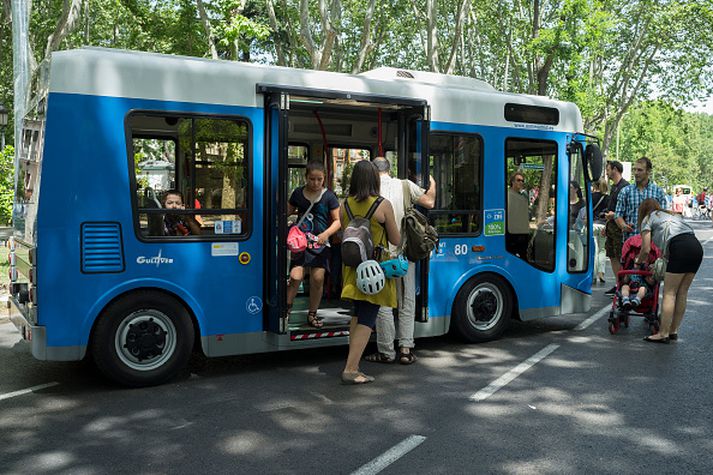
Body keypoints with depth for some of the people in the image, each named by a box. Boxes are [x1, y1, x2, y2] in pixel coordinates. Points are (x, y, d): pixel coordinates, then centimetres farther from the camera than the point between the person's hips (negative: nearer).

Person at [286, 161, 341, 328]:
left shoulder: (329, 196, -1)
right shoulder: (298, 193, 5)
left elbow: (337, 220, 0)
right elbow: (287, 212, 18)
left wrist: (326, 233, -16)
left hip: (321, 244, 0)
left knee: (318, 278, -3)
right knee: (295, 277, -13)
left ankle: (312, 314, 17)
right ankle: (286, 308, 10)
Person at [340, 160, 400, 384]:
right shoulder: (383, 205, -11)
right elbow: (396, 240, -3)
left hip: (353, 265, 6)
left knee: (358, 315, 18)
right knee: (367, 320, -2)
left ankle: (353, 365, 20)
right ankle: (350, 369, -5)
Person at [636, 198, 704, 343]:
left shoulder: (648, 219, 15)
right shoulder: (672, 215, 34)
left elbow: (646, 250, 9)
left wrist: (638, 261, 27)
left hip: (681, 248, -7)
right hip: (697, 247, 7)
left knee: (669, 293, -1)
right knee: (682, 293, 13)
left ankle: (663, 334, 0)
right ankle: (674, 331, 20)